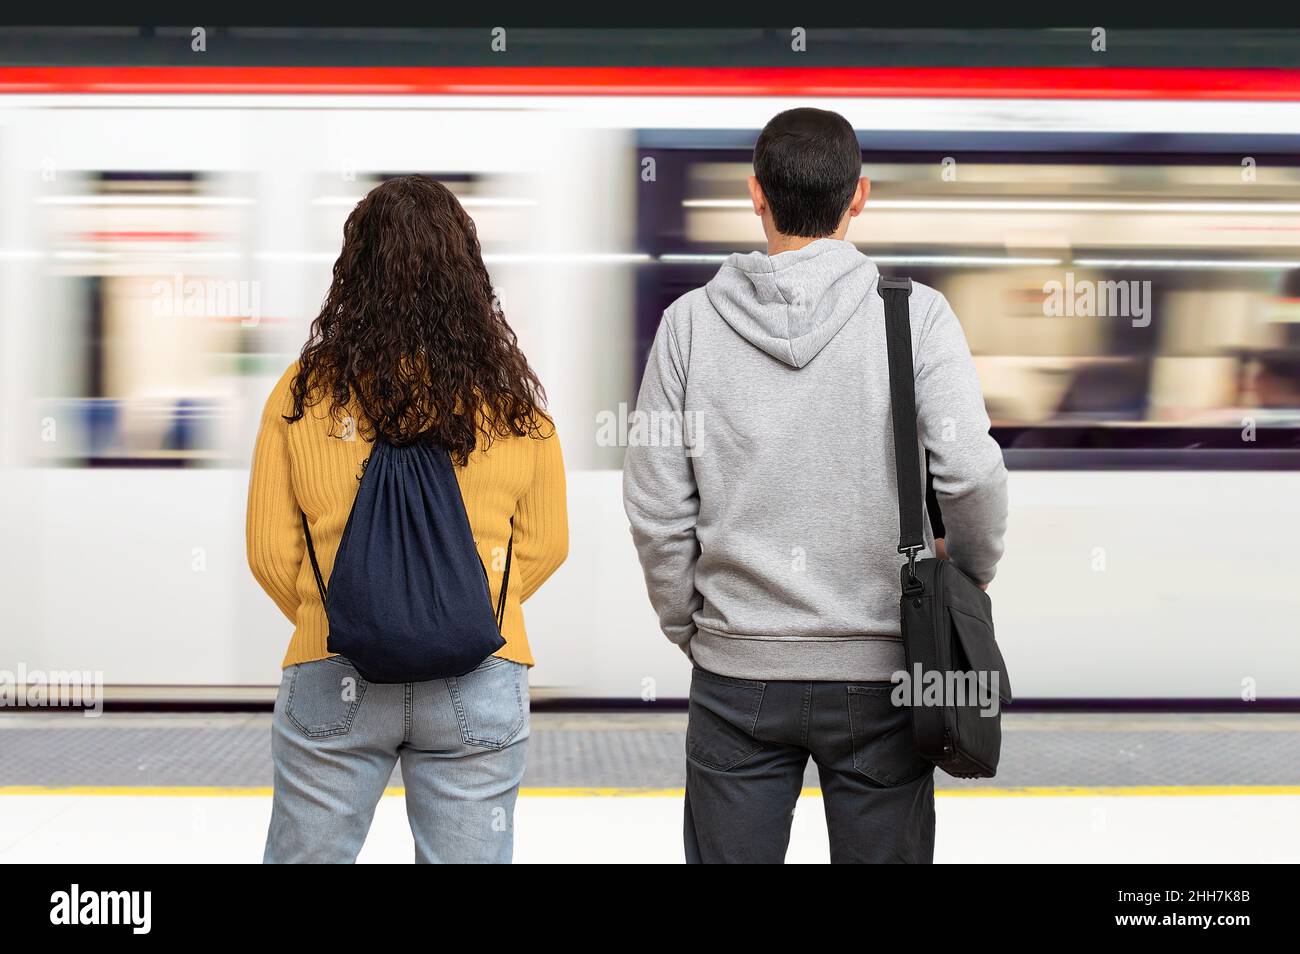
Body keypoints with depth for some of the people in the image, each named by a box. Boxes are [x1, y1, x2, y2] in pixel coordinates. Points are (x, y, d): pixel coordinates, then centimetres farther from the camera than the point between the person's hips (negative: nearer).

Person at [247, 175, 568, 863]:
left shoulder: (303, 392, -4)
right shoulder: (511, 398, -2)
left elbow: (269, 549, 1)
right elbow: (546, 543, 6)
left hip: (332, 677, 0)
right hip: (477, 679, 0)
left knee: (306, 855, 16)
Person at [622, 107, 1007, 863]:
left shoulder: (691, 321, -3)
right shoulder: (914, 314, -7)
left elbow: (656, 507, -3)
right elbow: (972, 473, -16)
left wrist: (687, 626, 11)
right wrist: (973, 573, 4)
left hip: (736, 669, 1)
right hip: (878, 668, -1)